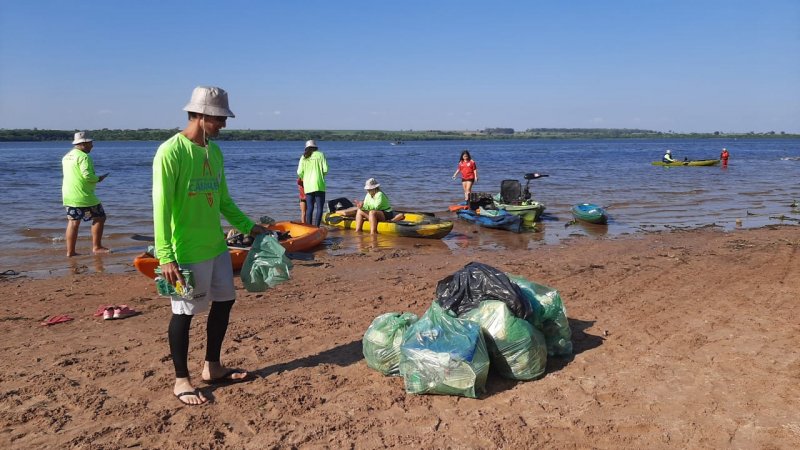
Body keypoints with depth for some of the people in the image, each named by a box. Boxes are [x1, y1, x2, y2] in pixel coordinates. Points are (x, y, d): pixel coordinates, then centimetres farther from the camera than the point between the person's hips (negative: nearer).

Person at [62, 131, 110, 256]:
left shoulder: (66, 157, 16)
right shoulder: (83, 157, -13)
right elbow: (87, 175, -23)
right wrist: (98, 179, -4)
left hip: (68, 195, 9)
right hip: (84, 196, -9)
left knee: (73, 222, 11)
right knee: (99, 217, 3)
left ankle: (70, 251, 11)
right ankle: (96, 247, 4)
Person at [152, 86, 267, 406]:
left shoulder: (214, 151, 9)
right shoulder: (171, 152, -16)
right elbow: (161, 207, -19)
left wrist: (248, 227, 13)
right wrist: (165, 256, -24)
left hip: (216, 245, 8)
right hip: (187, 250, -8)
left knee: (224, 302, 15)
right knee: (185, 312, 3)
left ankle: (212, 367, 31)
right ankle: (181, 380, 20)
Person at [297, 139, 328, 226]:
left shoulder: (303, 157, 7)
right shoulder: (320, 155, 1)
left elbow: (299, 172, 1)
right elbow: (325, 170, -6)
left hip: (307, 186, 3)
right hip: (319, 185, -3)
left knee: (309, 207, 9)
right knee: (319, 207, 0)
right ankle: (316, 227, -7)